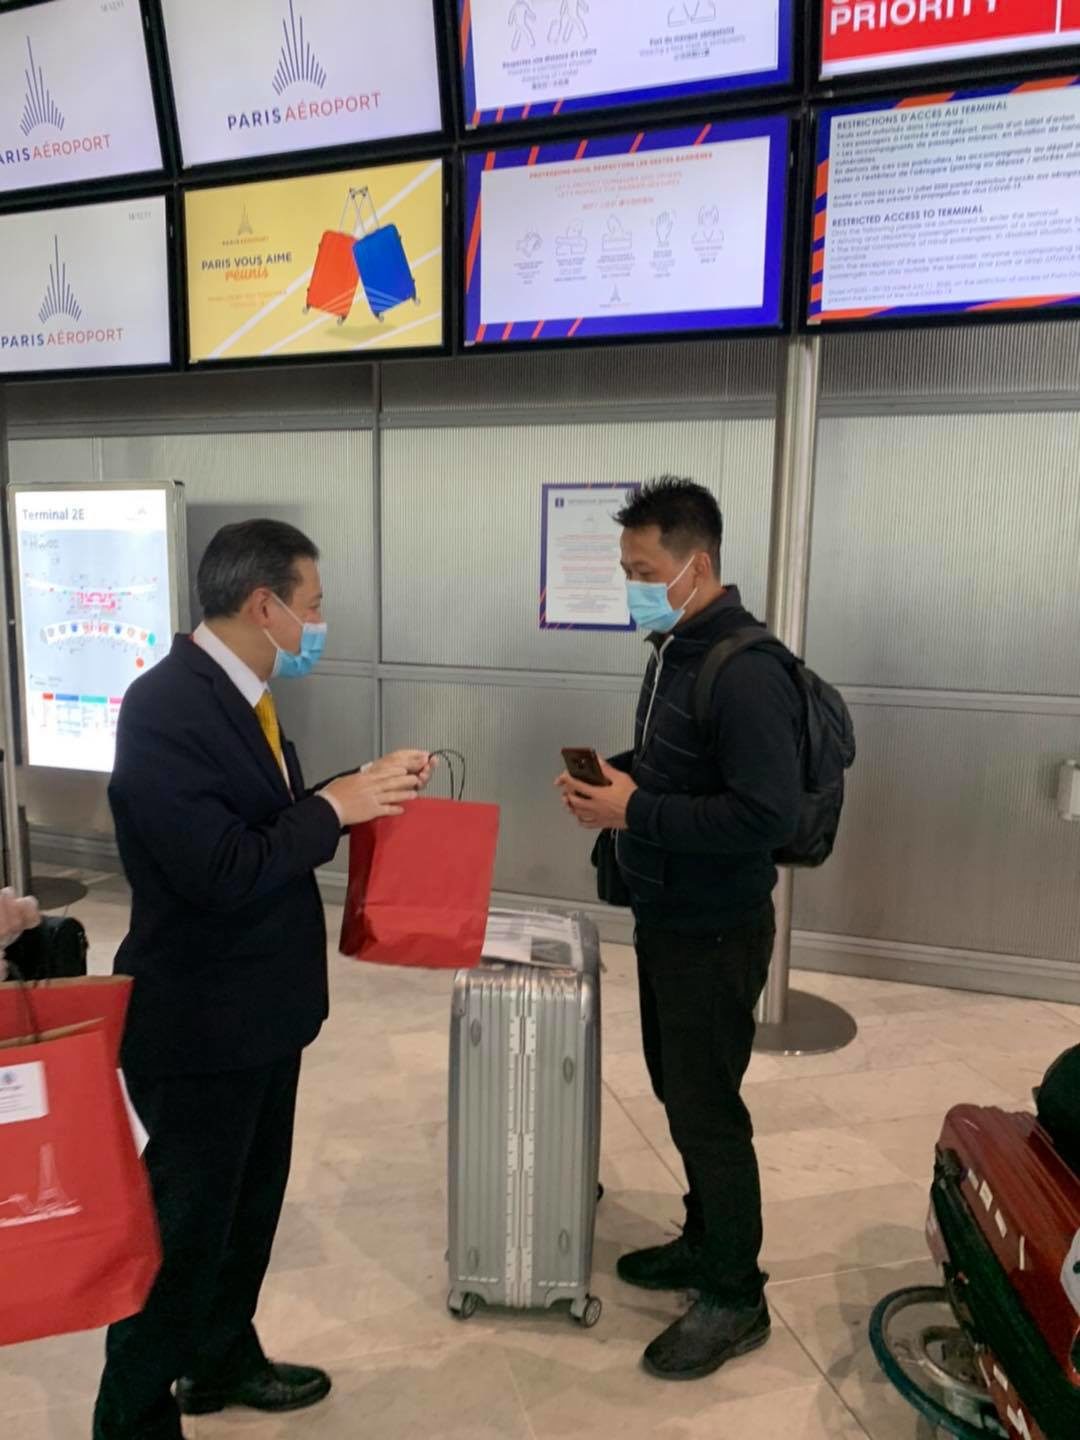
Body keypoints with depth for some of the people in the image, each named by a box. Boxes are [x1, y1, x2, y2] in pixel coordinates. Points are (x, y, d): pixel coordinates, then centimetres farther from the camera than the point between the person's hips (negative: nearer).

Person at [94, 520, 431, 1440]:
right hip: (199, 1020, -9)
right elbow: (223, 872, -29)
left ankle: (223, 1360, 47)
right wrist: (337, 805, -22)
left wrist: (363, 791, 1)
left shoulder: (236, 692, 5)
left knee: (249, 1200, 24)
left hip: (258, 1008, 9)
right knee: (183, 1222, 10)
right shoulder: (164, 707, -25)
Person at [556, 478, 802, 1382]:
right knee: (677, 1091, 21)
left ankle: (737, 1298, 26)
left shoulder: (746, 671, -23)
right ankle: (705, 1242, 41)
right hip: (666, 917, 9)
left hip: (716, 931, -9)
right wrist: (617, 774, -1)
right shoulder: (676, 648, 6)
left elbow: (771, 815, -28)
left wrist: (636, 812, -25)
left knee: (708, 1109, 5)